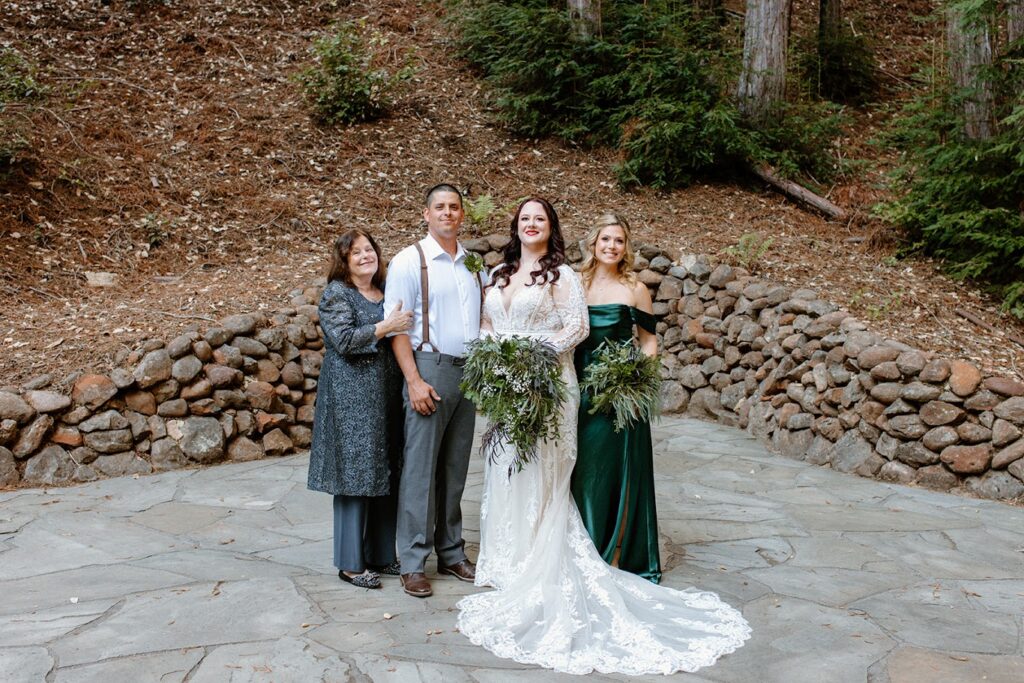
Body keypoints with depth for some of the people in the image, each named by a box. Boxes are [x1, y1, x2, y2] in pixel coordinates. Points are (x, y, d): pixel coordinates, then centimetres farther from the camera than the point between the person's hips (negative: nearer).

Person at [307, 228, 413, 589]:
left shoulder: (386, 293, 17)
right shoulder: (336, 294, -3)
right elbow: (344, 340, -16)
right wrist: (385, 326, -15)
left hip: (386, 396, 7)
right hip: (351, 397, -7)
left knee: (385, 475, 9)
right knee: (355, 475, -4)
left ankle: (381, 554, 19)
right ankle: (350, 563, 5)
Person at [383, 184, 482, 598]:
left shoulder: (472, 264, 14)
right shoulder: (410, 261, -3)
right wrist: (414, 380, -15)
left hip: (469, 372, 5)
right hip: (430, 368, -5)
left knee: (455, 468, 11)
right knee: (420, 468, -3)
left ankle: (451, 553, 21)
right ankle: (412, 563, 6)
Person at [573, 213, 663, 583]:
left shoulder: (635, 289, 1)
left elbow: (649, 339, 5)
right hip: (580, 389, 2)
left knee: (618, 469, 3)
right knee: (582, 468, 7)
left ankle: (615, 555, 15)